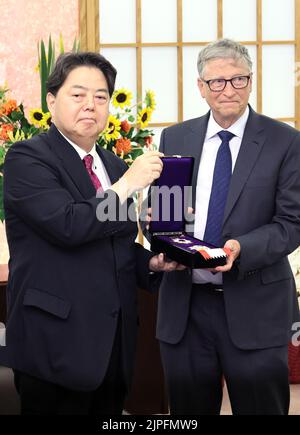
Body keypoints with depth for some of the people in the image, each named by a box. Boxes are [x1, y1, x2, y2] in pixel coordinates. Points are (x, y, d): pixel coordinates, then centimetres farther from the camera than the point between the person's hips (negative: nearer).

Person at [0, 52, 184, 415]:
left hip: (114, 341, 7)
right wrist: (127, 185, -15)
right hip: (57, 342, -7)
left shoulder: (114, 165, 16)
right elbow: (69, 225, -22)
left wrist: (150, 262, 4)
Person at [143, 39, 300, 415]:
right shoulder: (175, 139, 9)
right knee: (188, 408, 11)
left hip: (254, 307, -3)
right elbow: (159, 207, 13)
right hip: (184, 303, 3)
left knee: (261, 404, 4)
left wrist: (241, 249, -23)